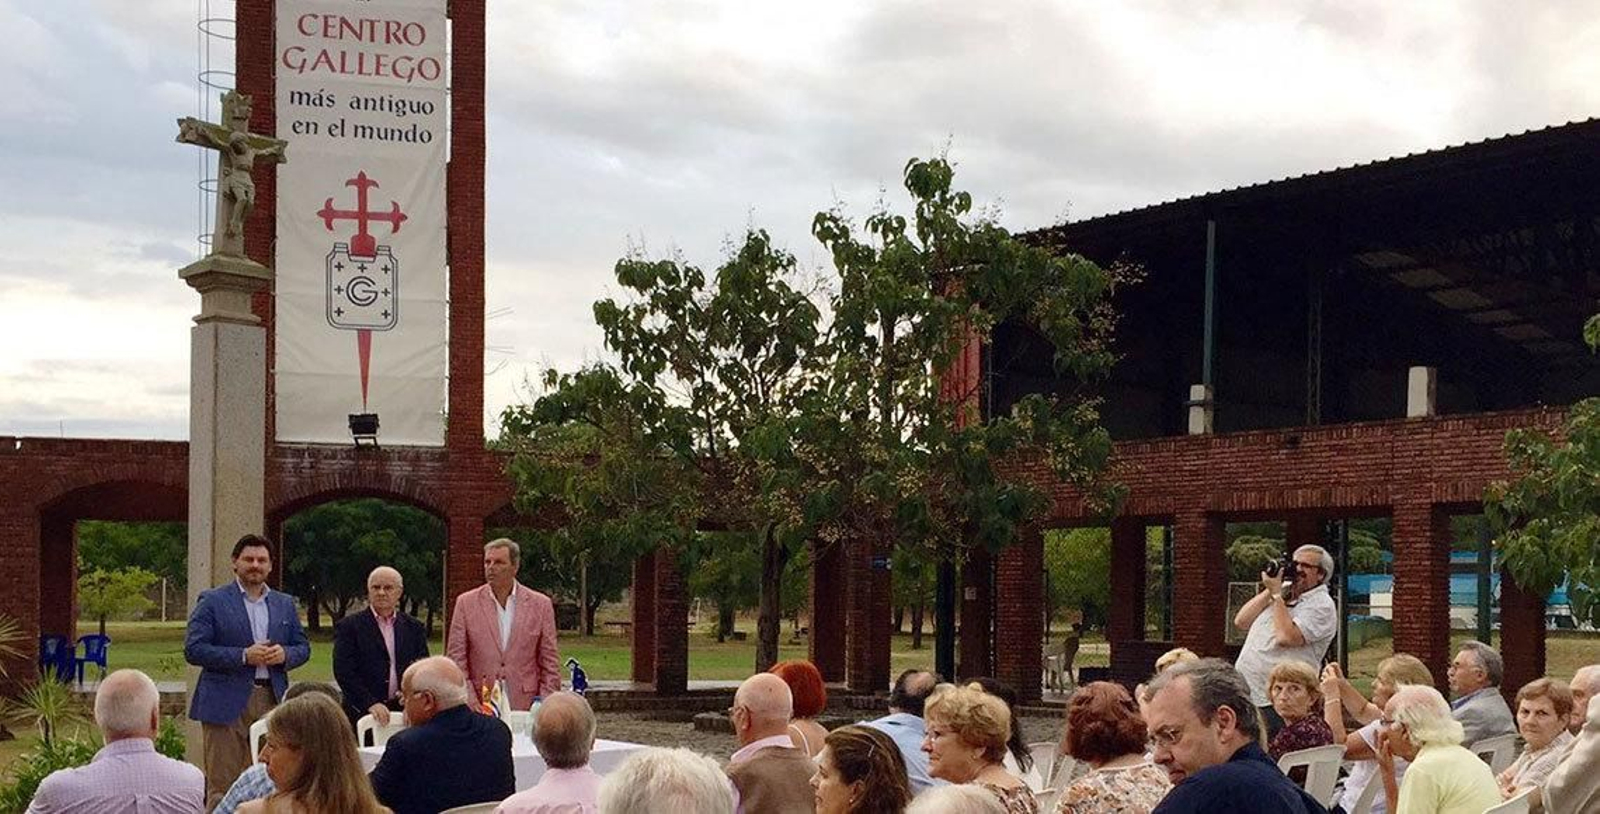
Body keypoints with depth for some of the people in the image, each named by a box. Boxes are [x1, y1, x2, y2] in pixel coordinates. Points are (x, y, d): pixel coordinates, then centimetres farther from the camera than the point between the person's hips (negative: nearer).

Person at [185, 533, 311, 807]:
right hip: (227, 703, -4)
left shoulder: (285, 604, 16)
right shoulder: (212, 601, 1)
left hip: (272, 701, 4)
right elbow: (193, 650, -7)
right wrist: (243, 656, -15)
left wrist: (284, 654, -6)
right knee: (222, 785, -3)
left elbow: (303, 648, 18)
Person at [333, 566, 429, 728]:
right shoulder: (349, 626, 3)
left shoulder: (414, 628, 13)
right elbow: (343, 672, -6)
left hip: (405, 715, 2)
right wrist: (370, 703, -16)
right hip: (362, 714, -2)